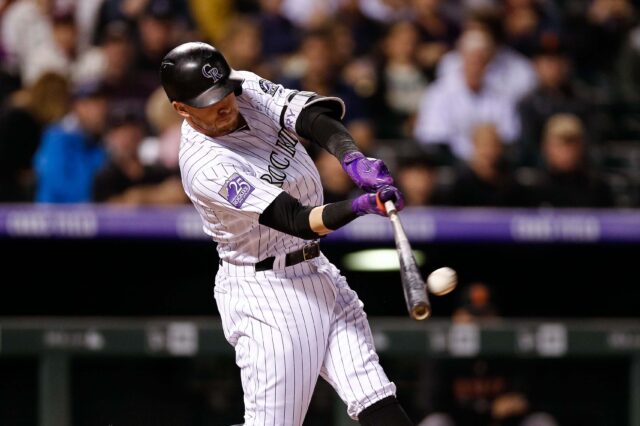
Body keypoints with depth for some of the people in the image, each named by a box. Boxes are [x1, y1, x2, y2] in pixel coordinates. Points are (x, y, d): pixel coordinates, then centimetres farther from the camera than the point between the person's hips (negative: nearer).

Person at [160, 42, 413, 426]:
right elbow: (298, 221, -30)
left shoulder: (247, 89, -3)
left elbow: (312, 114, -18)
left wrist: (354, 159, -38)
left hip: (318, 274, 7)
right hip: (265, 292, -7)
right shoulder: (206, 168, -24)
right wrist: (359, 206, -47)